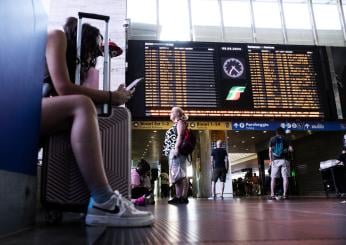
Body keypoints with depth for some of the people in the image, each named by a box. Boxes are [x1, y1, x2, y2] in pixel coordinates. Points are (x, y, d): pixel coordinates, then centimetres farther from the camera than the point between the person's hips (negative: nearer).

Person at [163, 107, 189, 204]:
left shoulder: (180, 122, 0)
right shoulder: (176, 124, 28)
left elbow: (180, 135, -14)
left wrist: (176, 148, -23)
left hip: (176, 151, -10)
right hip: (172, 152, 10)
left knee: (180, 175, -14)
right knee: (176, 175, 8)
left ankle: (184, 197, -17)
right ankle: (178, 197, 10)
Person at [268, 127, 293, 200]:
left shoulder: (272, 139, 11)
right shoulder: (286, 139, 8)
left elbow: (270, 151, 5)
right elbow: (291, 149, -1)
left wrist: (270, 160, 9)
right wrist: (287, 150, 21)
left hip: (275, 160, 1)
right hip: (284, 160, -1)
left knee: (273, 178, 3)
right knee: (285, 177, 1)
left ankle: (272, 194, -4)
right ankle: (284, 194, -4)